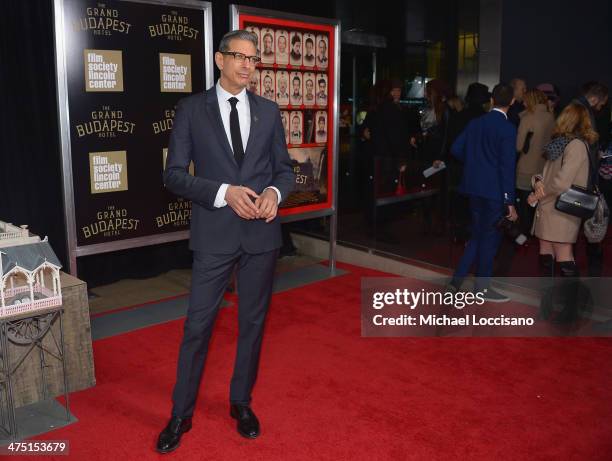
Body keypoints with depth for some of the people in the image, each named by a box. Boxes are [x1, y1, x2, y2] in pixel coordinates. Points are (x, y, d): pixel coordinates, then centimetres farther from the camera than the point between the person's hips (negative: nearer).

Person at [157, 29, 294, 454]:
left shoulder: (268, 111, 7)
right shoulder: (192, 109, -1)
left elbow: (284, 168, 10)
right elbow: (175, 174, -5)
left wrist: (274, 192, -13)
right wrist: (225, 192, -19)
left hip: (262, 232, 3)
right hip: (215, 233, -3)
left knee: (253, 322, 13)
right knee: (198, 325, 3)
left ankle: (241, 402, 33)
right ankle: (181, 414, 22)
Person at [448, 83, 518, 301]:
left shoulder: (475, 123, 6)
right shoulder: (507, 129, -13)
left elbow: (456, 149, 6)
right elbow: (507, 167, -16)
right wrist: (510, 202, -13)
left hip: (474, 187, 6)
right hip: (495, 191, -6)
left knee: (477, 235, 17)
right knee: (490, 238, 5)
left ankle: (457, 279, 15)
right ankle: (482, 287, 16)